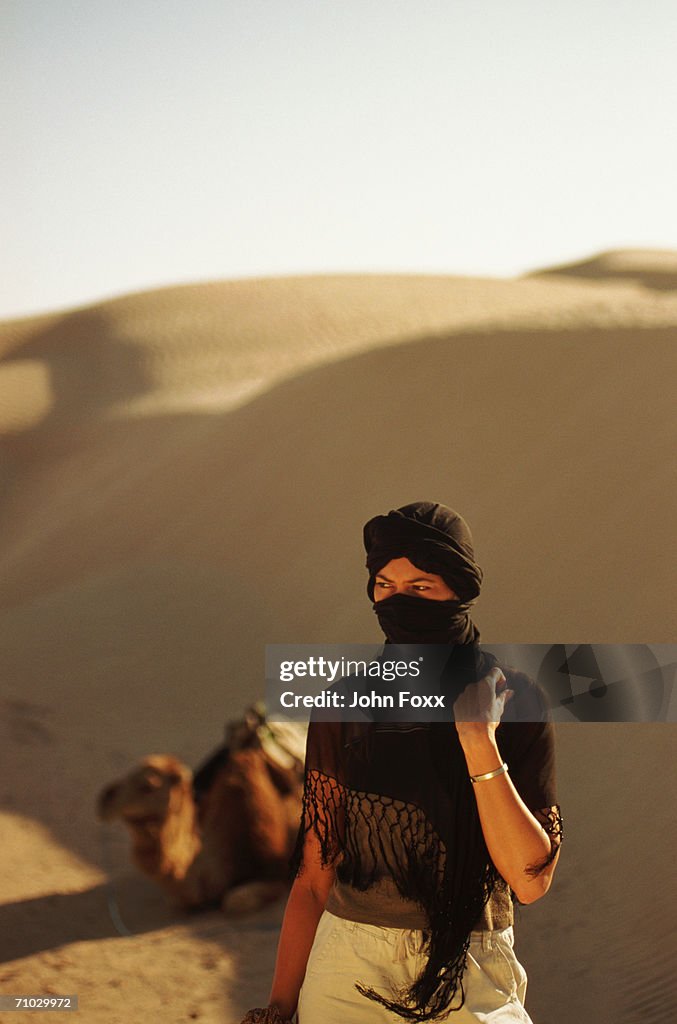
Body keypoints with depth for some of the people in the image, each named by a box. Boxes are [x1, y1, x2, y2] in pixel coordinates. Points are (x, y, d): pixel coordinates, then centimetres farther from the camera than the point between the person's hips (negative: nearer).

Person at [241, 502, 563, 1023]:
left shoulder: (514, 701, -7)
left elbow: (532, 880, -15)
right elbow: (315, 873, 0)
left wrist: (479, 742, -21)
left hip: (472, 980, -1)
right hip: (348, 972, 2)